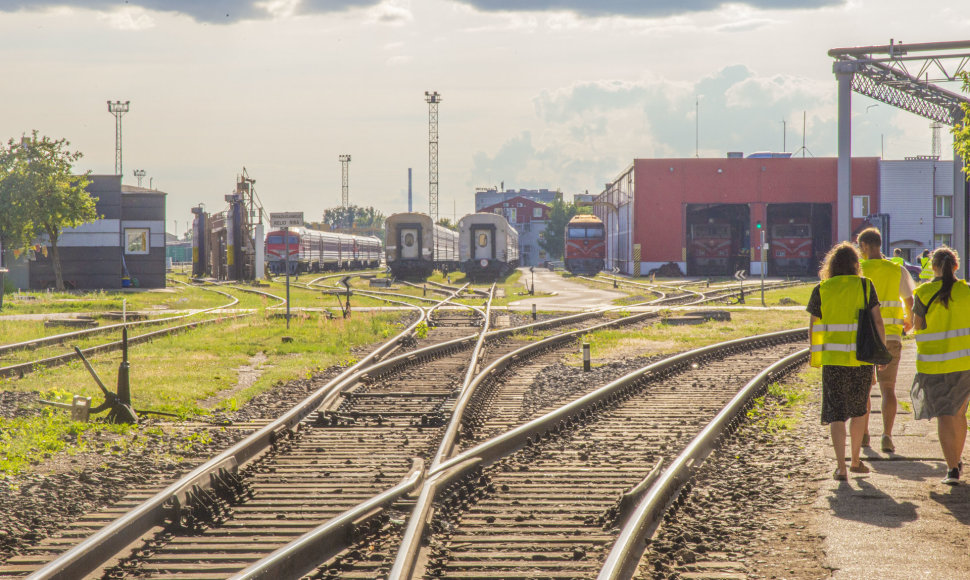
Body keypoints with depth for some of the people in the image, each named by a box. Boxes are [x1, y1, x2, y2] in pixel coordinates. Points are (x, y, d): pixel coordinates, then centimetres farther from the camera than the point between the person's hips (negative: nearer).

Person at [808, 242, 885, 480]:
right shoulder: (865, 286, -1)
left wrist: (815, 356, 17)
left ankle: (840, 466, -9)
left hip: (832, 360, -1)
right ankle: (855, 461, 27)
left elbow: (813, 328, 2)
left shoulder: (821, 290, -1)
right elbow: (877, 321, -5)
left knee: (835, 413, 3)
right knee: (859, 409, 19)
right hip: (862, 358, 1)